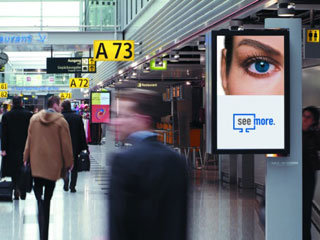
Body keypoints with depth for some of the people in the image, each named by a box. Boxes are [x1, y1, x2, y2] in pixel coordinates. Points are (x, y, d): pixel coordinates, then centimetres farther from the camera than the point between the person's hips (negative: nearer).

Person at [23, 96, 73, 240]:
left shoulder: (34, 119, 3)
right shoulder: (61, 121, -8)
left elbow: (29, 140, 8)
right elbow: (66, 144, -5)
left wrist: (26, 158, 16)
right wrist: (69, 162, 6)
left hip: (36, 164, 2)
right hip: (53, 166, -2)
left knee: (40, 199, 7)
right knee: (47, 199, 9)